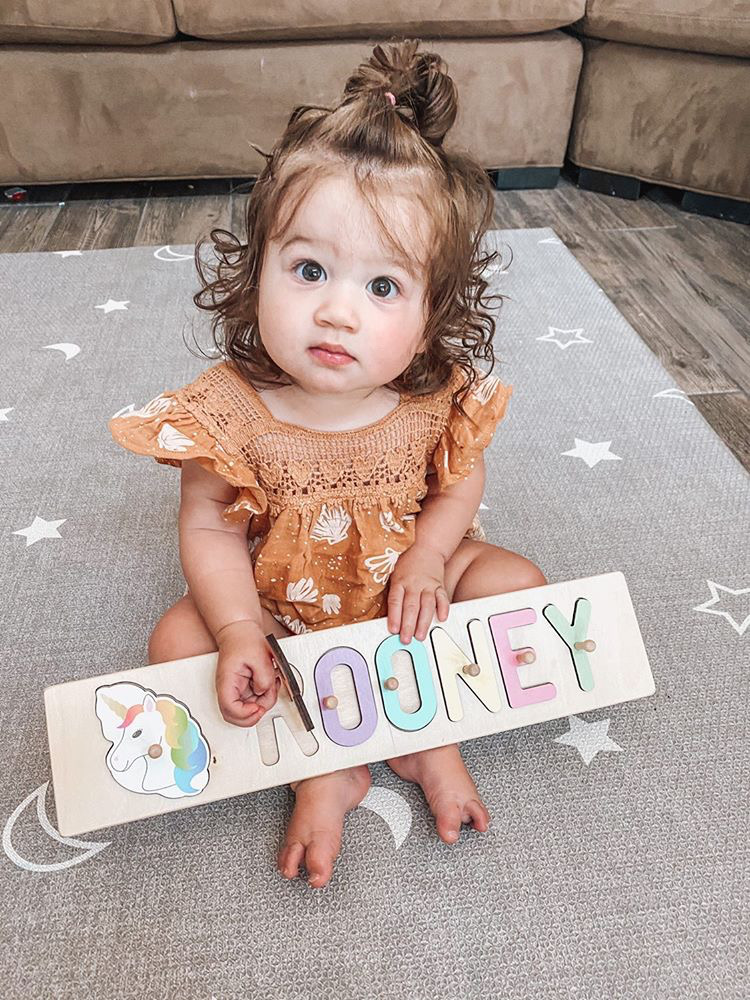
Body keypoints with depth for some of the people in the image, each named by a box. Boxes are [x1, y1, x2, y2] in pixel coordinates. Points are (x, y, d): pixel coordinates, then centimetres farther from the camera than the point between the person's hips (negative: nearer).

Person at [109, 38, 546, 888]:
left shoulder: (440, 397, -22)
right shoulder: (231, 411, -27)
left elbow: (459, 479, -4)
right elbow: (212, 528, -17)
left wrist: (427, 556, -20)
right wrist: (241, 636, -26)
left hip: (407, 583, 2)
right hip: (277, 598, -1)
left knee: (518, 583, -12)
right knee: (178, 643, -17)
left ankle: (429, 739, -2)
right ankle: (323, 768, -8)